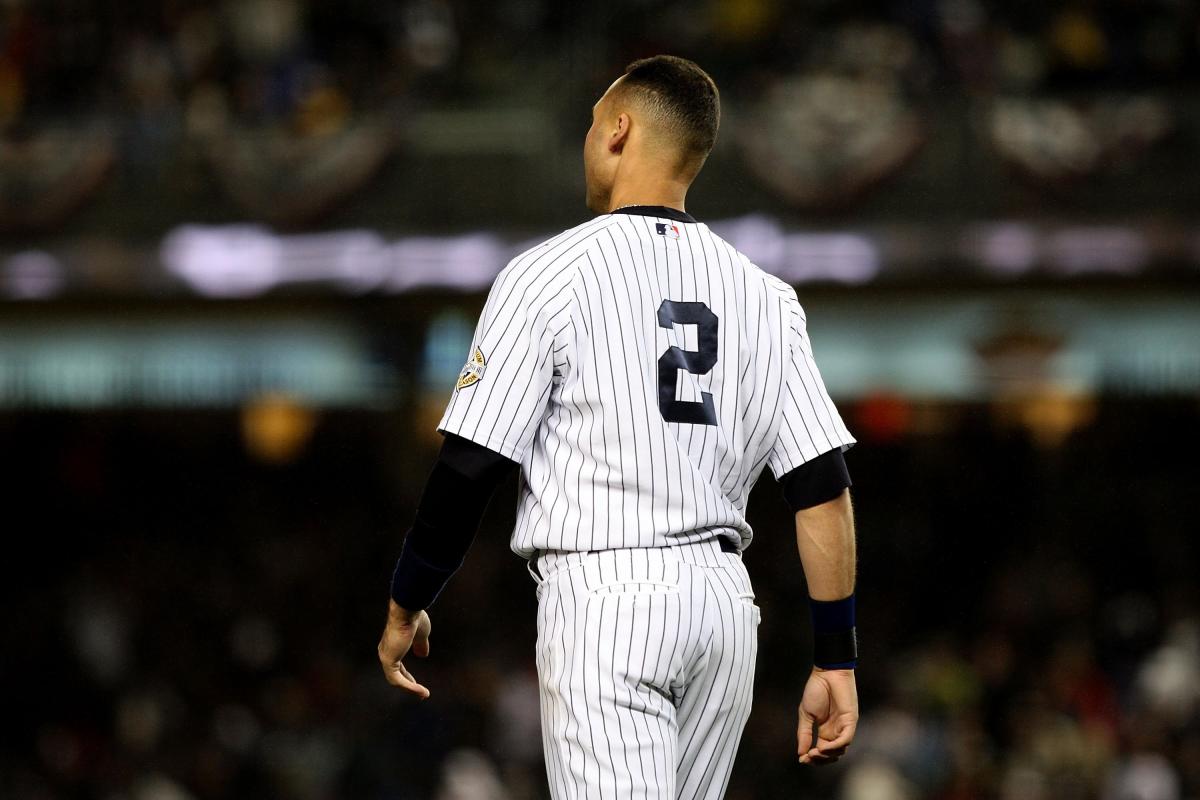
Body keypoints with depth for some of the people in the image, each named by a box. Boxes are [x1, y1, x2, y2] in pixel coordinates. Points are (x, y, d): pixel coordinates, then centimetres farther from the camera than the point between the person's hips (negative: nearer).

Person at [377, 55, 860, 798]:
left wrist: (405, 607, 5)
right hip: (725, 599, 6)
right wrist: (837, 659, 7)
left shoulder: (548, 274, -4)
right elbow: (824, 486, 4)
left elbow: (469, 467, -7)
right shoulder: (763, 295, 10)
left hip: (604, 601, -6)